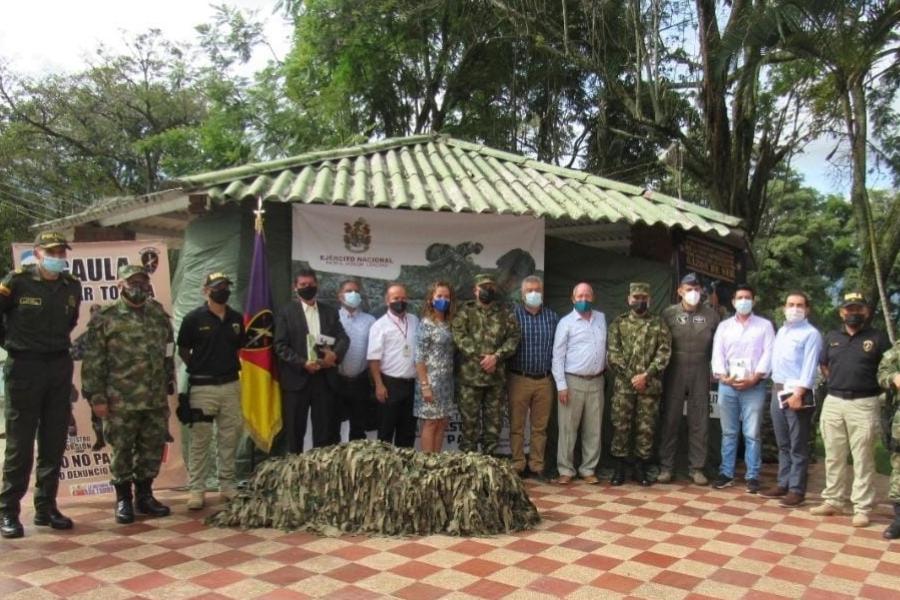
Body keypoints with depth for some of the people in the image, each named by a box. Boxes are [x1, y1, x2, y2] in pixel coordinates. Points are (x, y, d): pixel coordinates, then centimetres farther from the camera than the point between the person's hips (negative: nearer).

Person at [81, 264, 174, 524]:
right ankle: (123, 500, 20)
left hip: (156, 400, 4)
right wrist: (96, 396, -9)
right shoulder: (105, 318, -2)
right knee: (122, 451, 5)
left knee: (153, 450, 10)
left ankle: (144, 496, 26)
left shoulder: (159, 315, 11)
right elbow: (93, 361, -4)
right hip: (121, 402, -4)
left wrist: (169, 386, 14)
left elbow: (169, 354, 16)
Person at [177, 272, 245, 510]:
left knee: (229, 437, 9)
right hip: (202, 387, -4)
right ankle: (197, 489, 7)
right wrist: (199, 369, 1)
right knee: (200, 439, 0)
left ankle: (227, 484, 20)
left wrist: (229, 366, 7)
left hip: (231, 385, 4)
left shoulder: (236, 318, 8)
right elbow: (183, 350, 3)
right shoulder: (194, 318, -5)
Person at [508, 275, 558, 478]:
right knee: (517, 426, 3)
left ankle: (537, 466, 18)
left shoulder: (552, 317, 8)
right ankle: (518, 466, 13)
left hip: (545, 380, 3)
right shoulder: (513, 315, 0)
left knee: (540, 427, 9)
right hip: (519, 379, -2)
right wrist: (506, 376, -9)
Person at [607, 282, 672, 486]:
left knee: (646, 428, 5)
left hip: (650, 385, 1)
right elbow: (613, 353, -1)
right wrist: (631, 376, -10)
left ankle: (641, 468, 16)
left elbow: (664, 352, -2)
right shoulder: (619, 323, 7)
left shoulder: (659, 324, 8)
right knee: (620, 427, 1)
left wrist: (646, 375, -13)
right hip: (623, 384, 0)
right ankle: (619, 468, 11)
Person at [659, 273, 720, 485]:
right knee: (670, 420, 2)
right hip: (674, 373, -1)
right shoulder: (669, 313, 1)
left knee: (699, 422, 5)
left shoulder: (711, 315, 5)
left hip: (700, 374, 1)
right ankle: (666, 466, 9)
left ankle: (696, 468, 14)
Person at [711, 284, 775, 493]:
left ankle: (752, 476, 7)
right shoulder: (724, 326, 13)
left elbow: (768, 354, -4)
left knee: (752, 434, 0)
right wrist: (723, 376, -11)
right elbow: (717, 354, 5)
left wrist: (754, 378, -14)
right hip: (727, 385, 3)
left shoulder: (764, 325, 6)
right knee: (728, 432, 8)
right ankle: (726, 473, 14)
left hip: (754, 386, -2)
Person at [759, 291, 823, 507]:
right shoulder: (780, 331, 18)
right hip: (778, 391, 8)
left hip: (798, 393, -7)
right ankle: (783, 484, 21)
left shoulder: (811, 334, -6)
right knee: (783, 444, 13)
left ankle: (797, 490, 4)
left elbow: (809, 367, -14)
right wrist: (776, 389, 10)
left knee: (798, 446, -2)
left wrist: (798, 393, -21)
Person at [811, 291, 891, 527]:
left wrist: (868, 384, -1)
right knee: (834, 457, 10)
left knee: (862, 459, -1)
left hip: (864, 404, -4)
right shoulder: (832, 337, 11)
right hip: (833, 402, 4)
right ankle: (833, 501, 19)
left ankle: (862, 508, 4)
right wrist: (840, 381, 12)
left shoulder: (877, 338, 0)